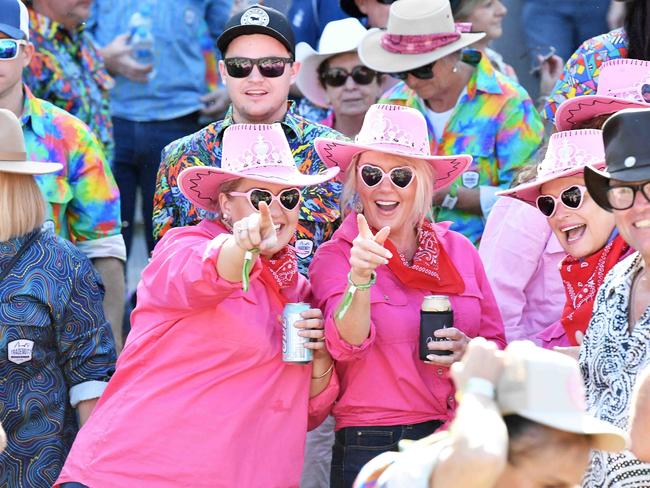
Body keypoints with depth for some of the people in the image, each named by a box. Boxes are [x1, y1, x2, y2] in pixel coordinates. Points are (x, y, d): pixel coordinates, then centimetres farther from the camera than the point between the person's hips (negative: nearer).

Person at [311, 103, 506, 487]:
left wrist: (469, 352, -8)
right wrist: (361, 278, -36)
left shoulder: (459, 250, 7)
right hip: (370, 451, -3)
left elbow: (497, 349, 14)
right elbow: (347, 344, -19)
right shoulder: (334, 257, -3)